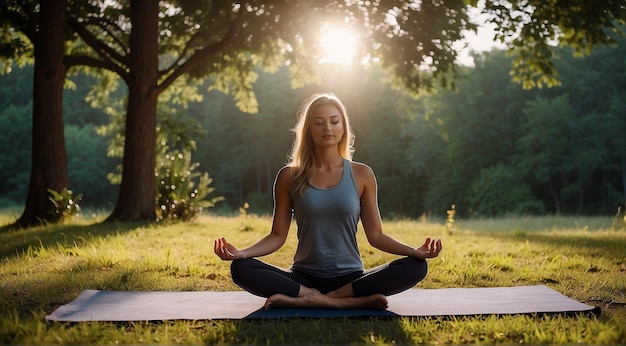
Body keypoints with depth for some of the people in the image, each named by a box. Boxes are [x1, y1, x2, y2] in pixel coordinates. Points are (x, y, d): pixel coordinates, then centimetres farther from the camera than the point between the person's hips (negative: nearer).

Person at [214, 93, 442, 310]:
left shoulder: (361, 175, 2)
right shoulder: (289, 177, 3)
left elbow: (375, 235, 2)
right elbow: (278, 235, 2)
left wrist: (414, 251, -14)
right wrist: (241, 253, -16)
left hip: (350, 277, 1)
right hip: (304, 277, 0)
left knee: (415, 267, -25)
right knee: (241, 269, -26)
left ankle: (308, 300, -26)